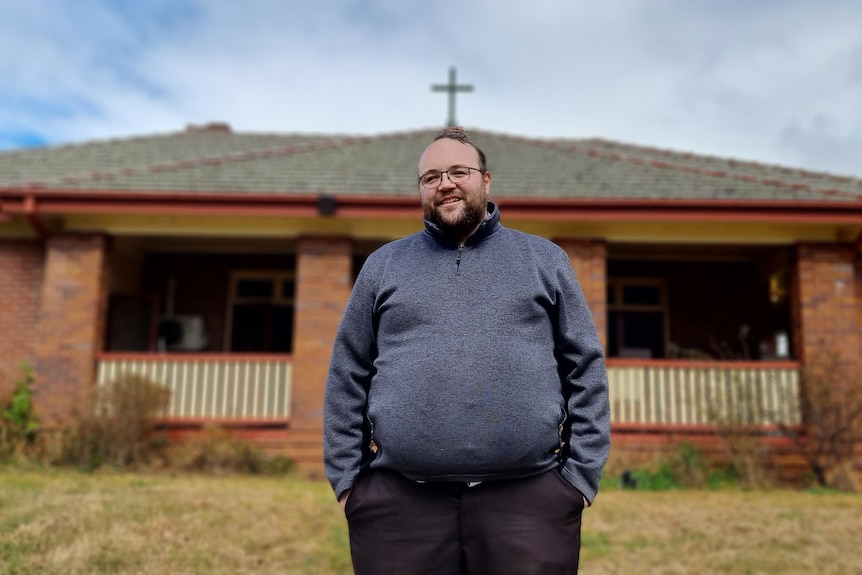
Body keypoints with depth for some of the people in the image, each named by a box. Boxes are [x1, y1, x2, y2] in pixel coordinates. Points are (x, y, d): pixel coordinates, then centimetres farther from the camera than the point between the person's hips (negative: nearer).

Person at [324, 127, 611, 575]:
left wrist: (581, 473, 1)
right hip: (398, 499, 1)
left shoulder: (545, 259, 11)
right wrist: (346, 476, 4)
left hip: (529, 497, 0)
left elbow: (586, 369, 8)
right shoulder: (383, 265, 12)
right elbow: (347, 379, 11)